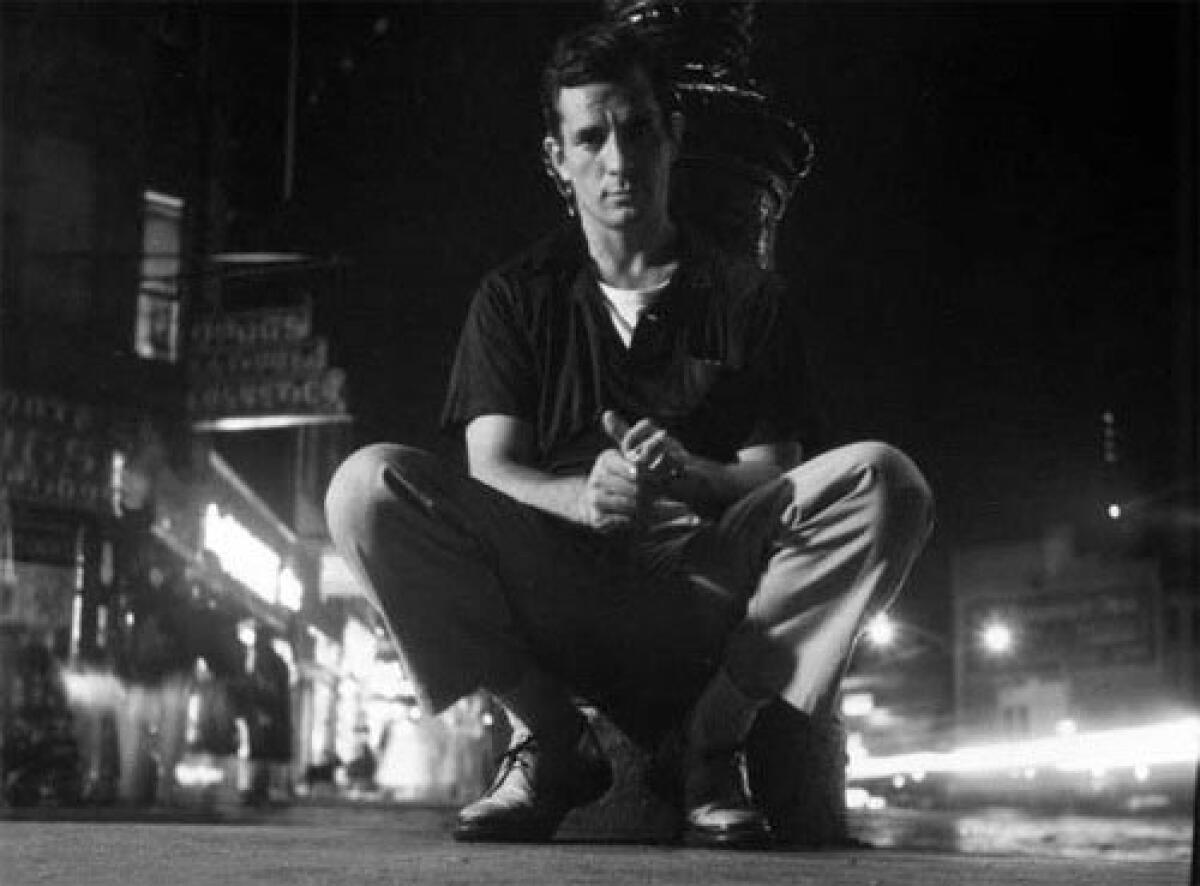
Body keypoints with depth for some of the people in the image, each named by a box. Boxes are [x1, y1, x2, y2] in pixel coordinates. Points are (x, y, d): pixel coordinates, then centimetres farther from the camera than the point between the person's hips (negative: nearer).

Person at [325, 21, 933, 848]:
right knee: (371, 484, -24)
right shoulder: (517, 298, 13)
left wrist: (690, 477, -22)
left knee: (882, 480, -25)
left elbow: (775, 480, 2)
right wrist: (583, 496, -24)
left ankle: (716, 737, -11)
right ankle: (552, 739, -9)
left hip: (707, 588, 0)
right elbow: (490, 469, 0)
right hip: (551, 588, 0)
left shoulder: (749, 299, 11)